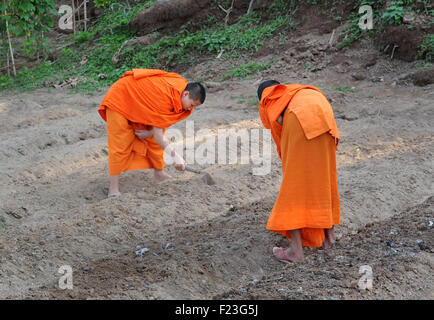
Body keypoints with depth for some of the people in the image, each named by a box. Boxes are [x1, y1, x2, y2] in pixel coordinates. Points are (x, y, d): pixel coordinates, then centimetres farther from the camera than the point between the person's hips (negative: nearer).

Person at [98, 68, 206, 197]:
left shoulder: (182, 86, -11)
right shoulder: (165, 96, -38)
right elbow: (157, 133, -34)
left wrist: (150, 133, -13)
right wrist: (175, 156, -36)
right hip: (120, 99, -9)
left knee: (154, 141, 7)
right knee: (120, 145, -11)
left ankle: (159, 175, 20)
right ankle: (113, 190, -9)